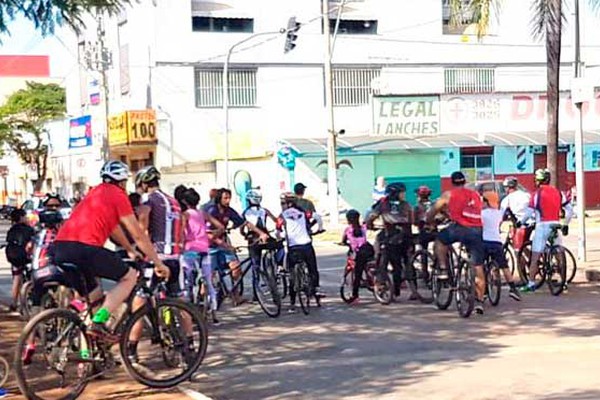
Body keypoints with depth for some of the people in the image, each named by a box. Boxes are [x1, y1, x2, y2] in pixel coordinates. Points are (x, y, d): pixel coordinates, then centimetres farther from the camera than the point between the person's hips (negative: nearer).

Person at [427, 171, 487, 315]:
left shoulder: (449, 194, 16)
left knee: (439, 240, 27)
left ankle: (443, 270, 13)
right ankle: (479, 301, 7)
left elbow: (434, 211, 21)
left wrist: (428, 223, 39)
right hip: (477, 231, 3)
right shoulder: (476, 195, 25)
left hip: (460, 228, -3)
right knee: (479, 268, 7)